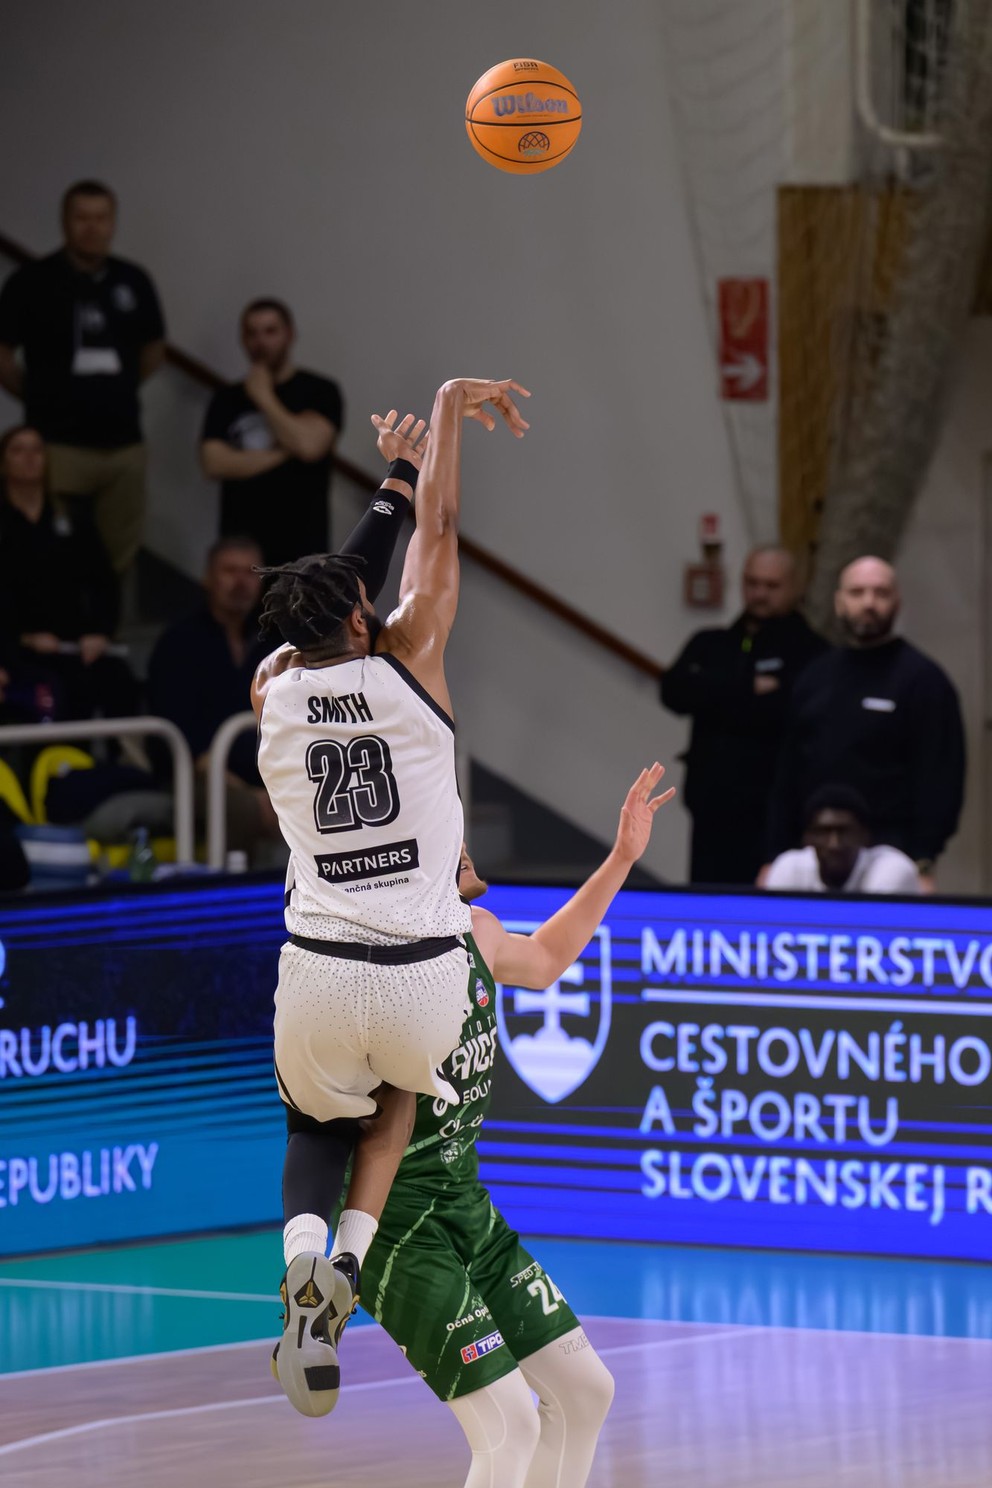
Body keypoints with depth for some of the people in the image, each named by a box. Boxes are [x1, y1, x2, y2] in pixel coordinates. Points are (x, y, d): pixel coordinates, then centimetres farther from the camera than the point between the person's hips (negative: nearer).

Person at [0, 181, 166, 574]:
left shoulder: (133, 282, 6)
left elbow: (153, 351, 20)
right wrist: (44, 397, 8)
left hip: (124, 447, 4)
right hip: (58, 446, -4)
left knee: (118, 560, 6)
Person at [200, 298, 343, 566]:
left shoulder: (320, 392, 5)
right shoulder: (227, 400, 13)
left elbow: (308, 445, -12)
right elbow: (215, 463, -1)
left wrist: (263, 398, -1)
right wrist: (281, 453, -5)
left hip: (300, 547, -3)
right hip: (241, 547, 3)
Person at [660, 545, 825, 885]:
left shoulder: (808, 651, 0)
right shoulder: (710, 647, 18)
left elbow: (782, 708, -15)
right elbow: (675, 690, 0)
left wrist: (715, 697, -4)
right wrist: (748, 688, -8)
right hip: (713, 816, 5)